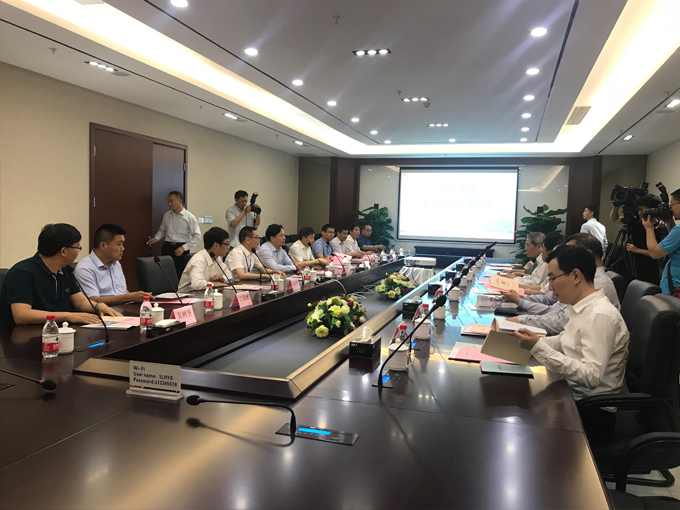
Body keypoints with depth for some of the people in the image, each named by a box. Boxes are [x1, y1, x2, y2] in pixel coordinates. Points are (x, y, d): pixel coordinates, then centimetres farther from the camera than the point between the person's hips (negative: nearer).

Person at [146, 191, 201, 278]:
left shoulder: (190, 217, -4)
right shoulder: (166, 215, 12)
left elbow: (197, 237, -6)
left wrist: (183, 248, -13)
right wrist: (156, 238, 5)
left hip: (180, 249, -4)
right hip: (167, 247, 4)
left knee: (179, 276, -9)